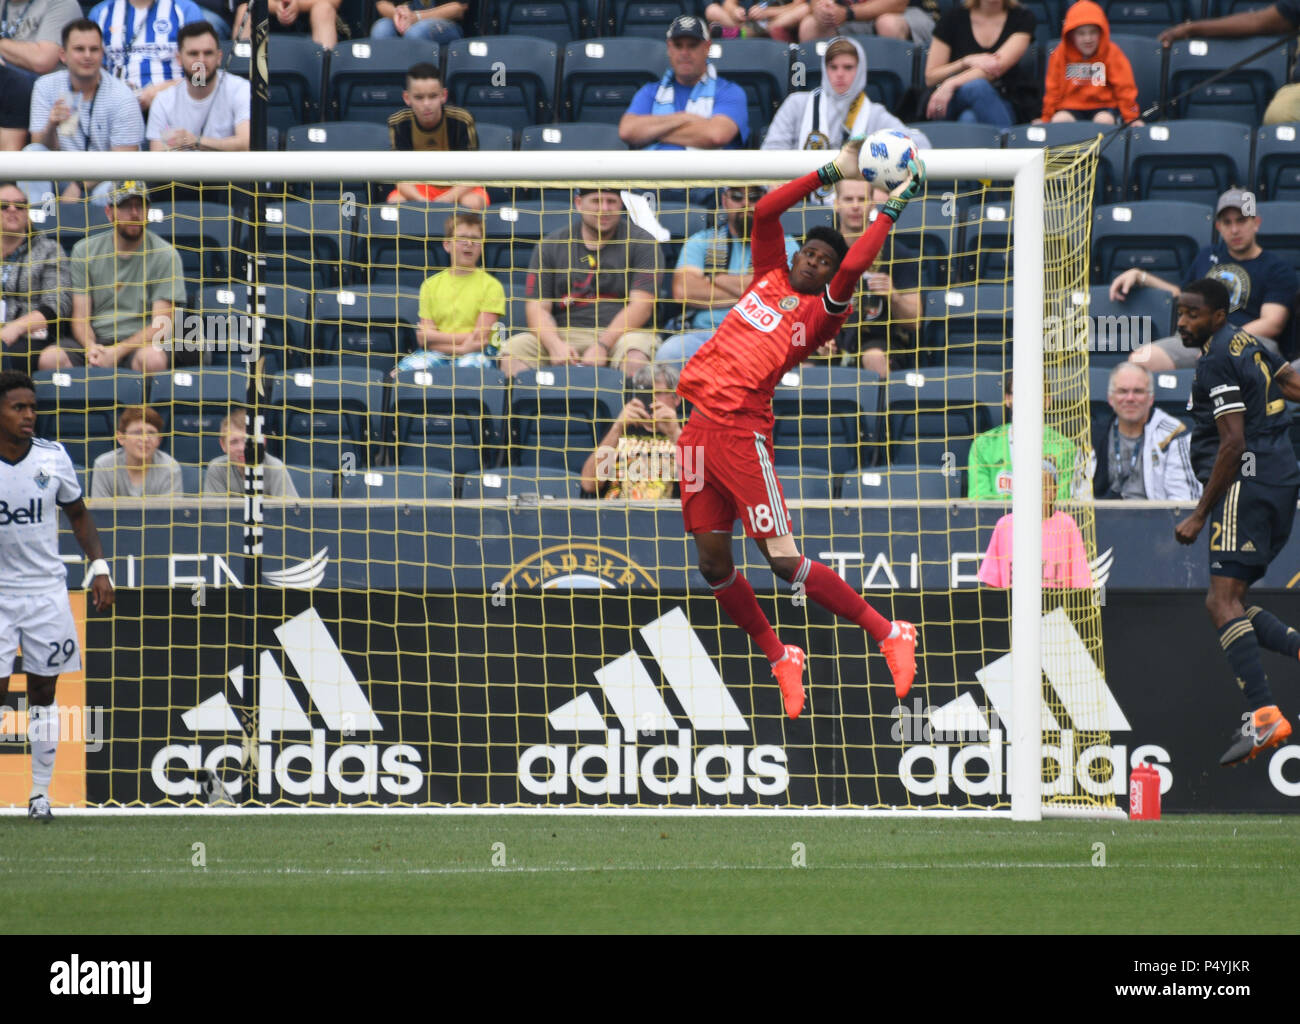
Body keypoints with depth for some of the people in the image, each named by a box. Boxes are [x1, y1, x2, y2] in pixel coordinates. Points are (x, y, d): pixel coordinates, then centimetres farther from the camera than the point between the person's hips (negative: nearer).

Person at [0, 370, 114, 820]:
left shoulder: (53, 457, -2)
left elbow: (78, 514, 12)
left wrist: (99, 568, 3)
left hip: (46, 590, 2)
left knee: (43, 694, 5)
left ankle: (41, 792, 11)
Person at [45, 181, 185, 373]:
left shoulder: (165, 255, 1)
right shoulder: (84, 251, 9)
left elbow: (161, 326, -6)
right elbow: (80, 317, 7)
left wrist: (118, 351, -21)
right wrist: (90, 347, -18)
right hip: (95, 341, 2)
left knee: (153, 359, -40)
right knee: (49, 358, -30)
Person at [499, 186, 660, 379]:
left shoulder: (641, 242, 5)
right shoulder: (551, 245, 12)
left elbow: (641, 306, -5)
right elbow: (537, 307, 5)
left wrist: (602, 346, -18)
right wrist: (555, 345, -16)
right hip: (565, 334, 2)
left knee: (634, 354, -37)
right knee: (514, 347, -24)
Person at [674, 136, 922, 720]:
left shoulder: (820, 311, 0)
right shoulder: (770, 278, 17)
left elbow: (852, 268, -17)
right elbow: (766, 212, 13)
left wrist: (891, 208, -8)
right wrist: (832, 173, 9)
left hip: (743, 432, -6)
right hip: (699, 427, 6)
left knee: (784, 561, -12)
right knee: (713, 565, 4)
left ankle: (889, 635, 0)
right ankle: (779, 660, 21)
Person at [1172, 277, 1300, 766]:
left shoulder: (1217, 361, -11)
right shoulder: (1248, 344, 17)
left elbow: (1234, 443, -17)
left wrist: (1200, 514, -14)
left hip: (1246, 483, -10)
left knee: (1223, 601, -16)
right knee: (1228, 601, 12)